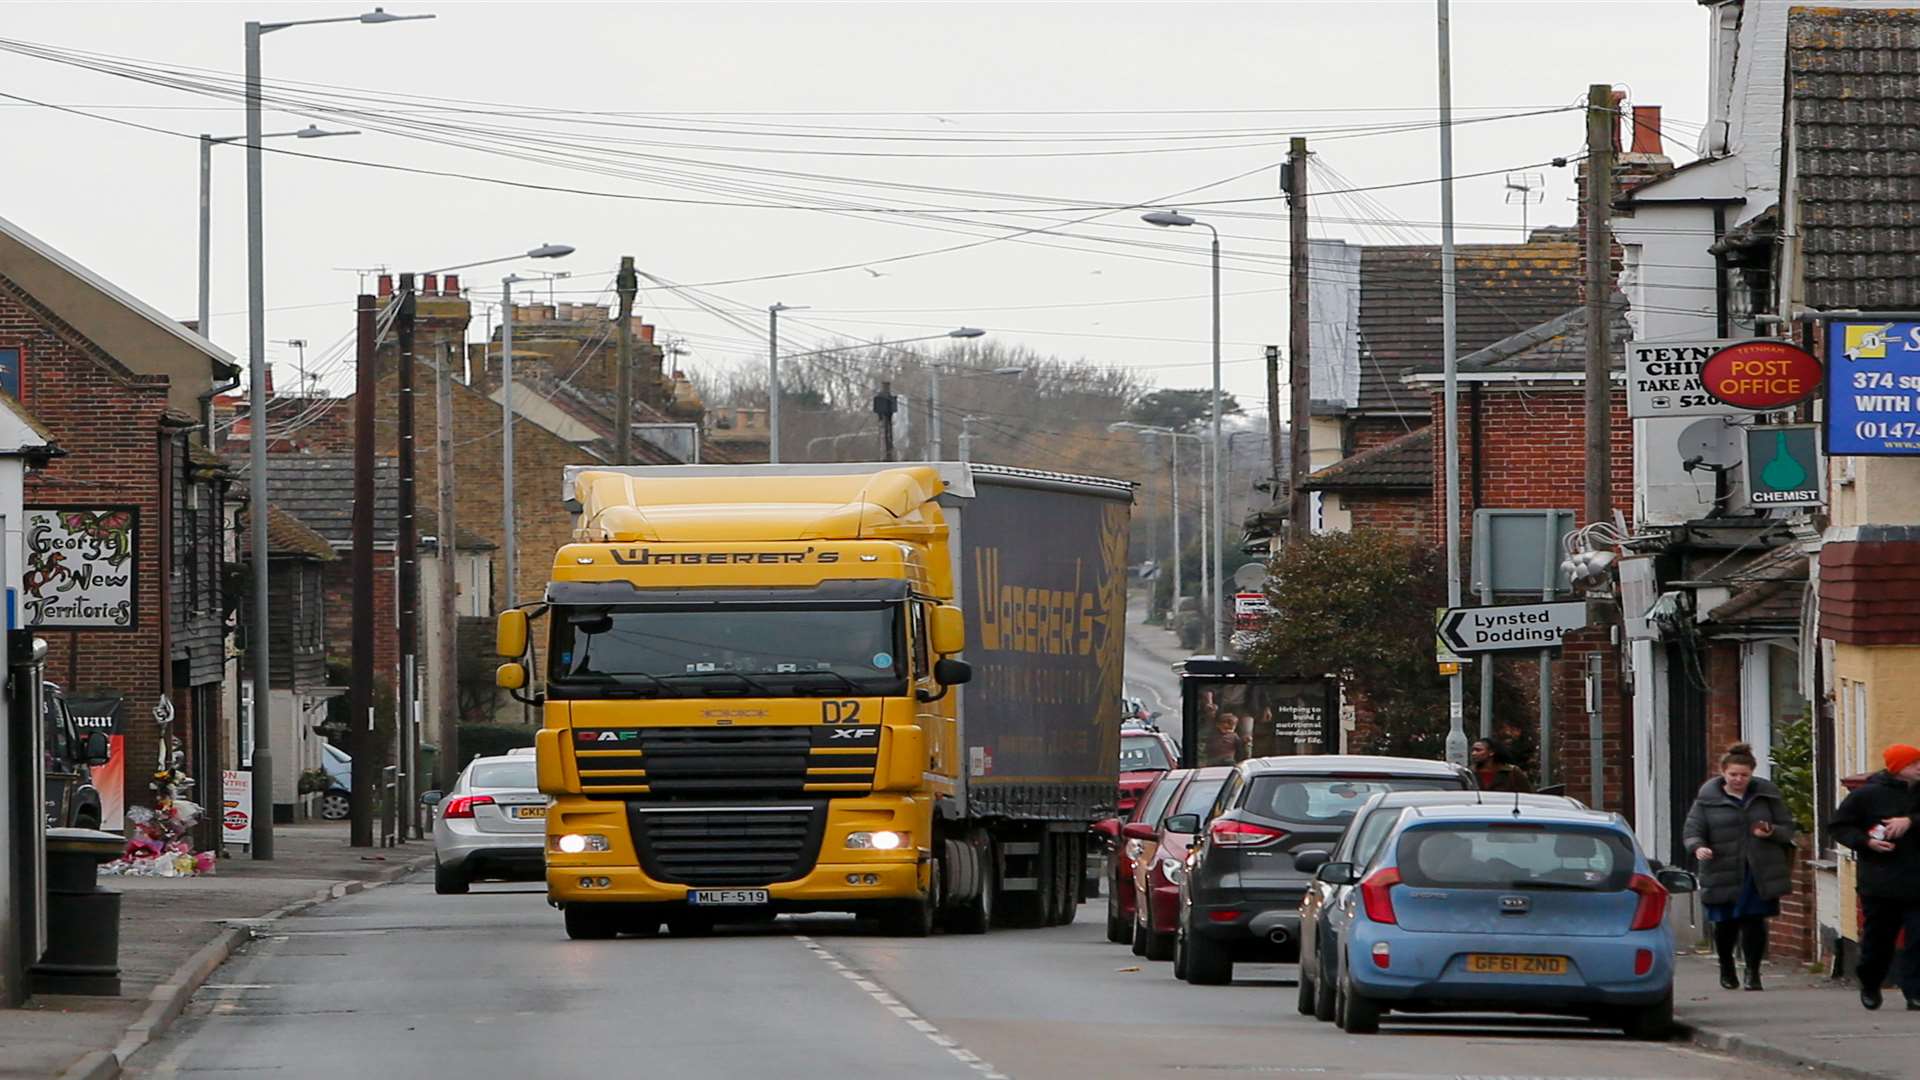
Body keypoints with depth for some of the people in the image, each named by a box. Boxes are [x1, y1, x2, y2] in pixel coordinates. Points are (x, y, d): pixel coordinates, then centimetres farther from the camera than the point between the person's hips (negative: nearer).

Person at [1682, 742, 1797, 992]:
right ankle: (1726, 968, 29)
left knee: (1754, 922, -5)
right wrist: (1698, 847, -21)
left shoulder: (1767, 794, 7)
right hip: (1724, 874, 0)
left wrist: (1771, 832, -12)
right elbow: (1691, 831, 2)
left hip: (1760, 875, 0)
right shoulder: (1707, 799, 3)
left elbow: (1788, 828, 11)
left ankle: (1753, 972, 6)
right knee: (1726, 924, 5)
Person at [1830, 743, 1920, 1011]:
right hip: (1879, 883, -2)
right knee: (1878, 938, 8)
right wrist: (1866, 842, -10)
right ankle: (1870, 985, 32)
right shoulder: (1868, 795, -3)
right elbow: (1838, 825, 3)